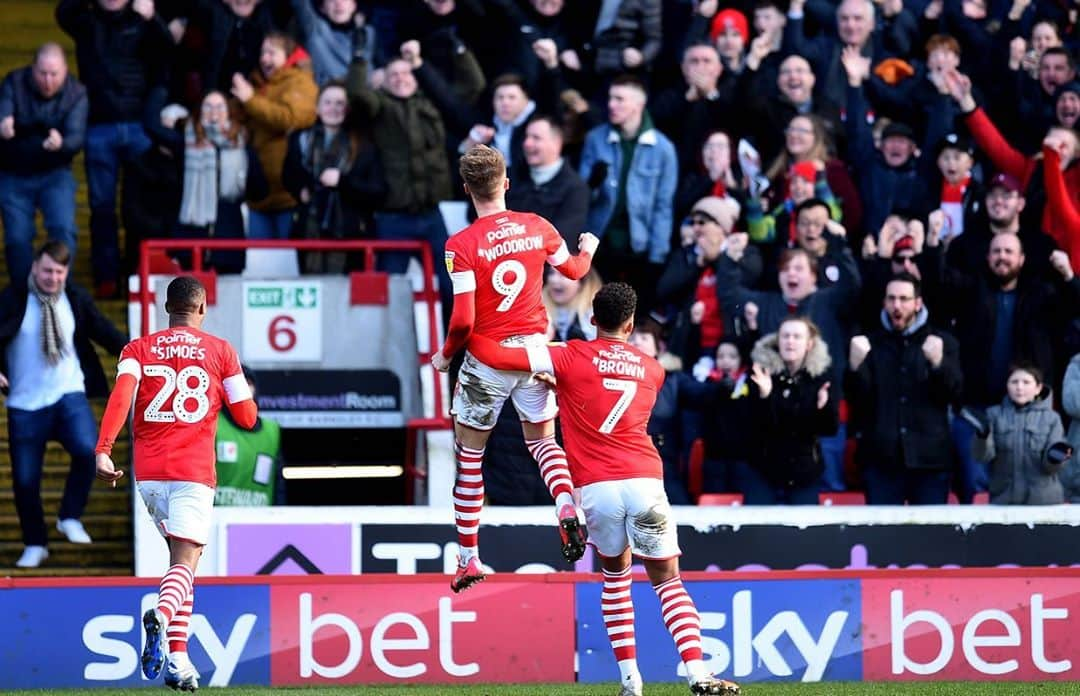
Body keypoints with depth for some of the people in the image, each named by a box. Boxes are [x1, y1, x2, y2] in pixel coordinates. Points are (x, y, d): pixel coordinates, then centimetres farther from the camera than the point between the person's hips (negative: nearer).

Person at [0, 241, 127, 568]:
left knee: (88, 450, -26)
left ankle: (70, 517, -3)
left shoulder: (77, 299, 4)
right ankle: (34, 545, 22)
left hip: (68, 395, 1)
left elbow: (104, 332, 12)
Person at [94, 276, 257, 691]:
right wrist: (243, 395, 31)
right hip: (194, 470, -3)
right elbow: (247, 418, 8)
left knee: (182, 554, 20)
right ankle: (161, 616, -44)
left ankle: (178, 657, 12)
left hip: (148, 471, 3)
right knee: (185, 561, -10)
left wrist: (103, 450, -18)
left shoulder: (138, 350, 9)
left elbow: (121, 395, -9)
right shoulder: (220, 351, 6)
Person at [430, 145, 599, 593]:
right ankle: (567, 508, -9)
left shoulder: (462, 245, -15)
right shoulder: (537, 227, -2)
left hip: (487, 357, -3)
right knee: (542, 439, 21)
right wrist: (588, 249, 42)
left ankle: (469, 558, 14)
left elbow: (463, 321, -19)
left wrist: (445, 356, 1)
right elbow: (574, 270, 19)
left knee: (469, 457, 11)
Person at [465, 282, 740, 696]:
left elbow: (495, 356, -1)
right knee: (668, 580, 8)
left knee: (616, 574, 21)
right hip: (646, 483, 1)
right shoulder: (652, 370, 15)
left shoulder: (570, 357, 3)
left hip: (596, 488, -1)